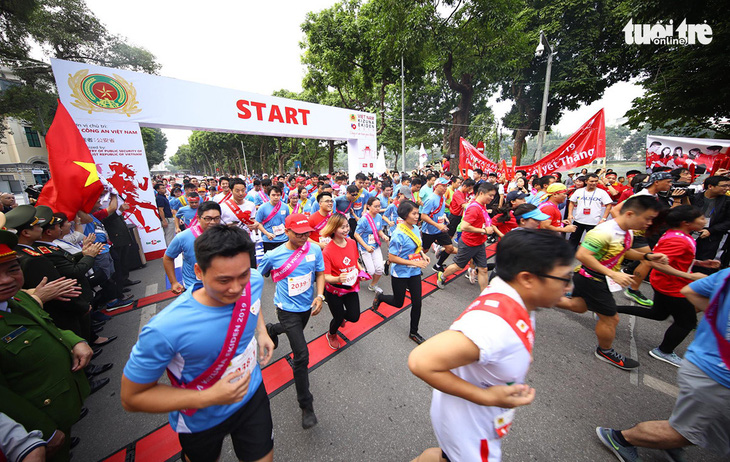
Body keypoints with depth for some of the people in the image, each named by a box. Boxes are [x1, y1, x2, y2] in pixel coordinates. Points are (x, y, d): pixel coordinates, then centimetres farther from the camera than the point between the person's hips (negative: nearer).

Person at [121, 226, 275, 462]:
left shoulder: (254, 281, -24)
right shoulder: (166, 329, -37)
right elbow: (131, 398, -19)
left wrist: (261, 331, -8)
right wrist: (208, 398, -29)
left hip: (253, 395, 3)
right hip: (202, 421, -2)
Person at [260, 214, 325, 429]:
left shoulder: (315, 250, -12)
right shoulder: (274, 255, -18)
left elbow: (320, 274, -3)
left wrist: (320, 296, -15)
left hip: (307, 306, 5)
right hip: (287, 309, -4)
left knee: (295, 331, 33)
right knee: (301, 355, -8)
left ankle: (271, 330, 68)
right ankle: (306, 406, 13)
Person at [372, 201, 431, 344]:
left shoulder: (416, 228, -2)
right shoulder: (398, 234, -25)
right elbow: (391, 258, -24)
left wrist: (423, 254, -5)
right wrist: (415, 263, -26)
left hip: (414, 273, 6)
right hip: (400, 274, -6)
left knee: (417, 303, 11)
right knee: (398, 303, 13)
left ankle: (413, 332, 33)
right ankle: (380, 296, 44)